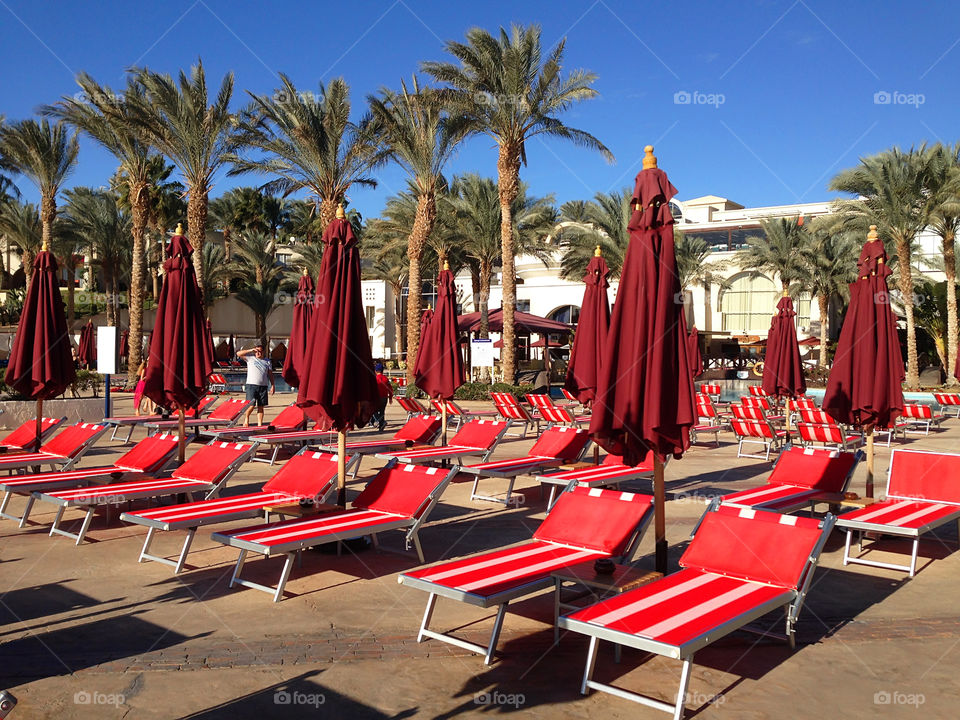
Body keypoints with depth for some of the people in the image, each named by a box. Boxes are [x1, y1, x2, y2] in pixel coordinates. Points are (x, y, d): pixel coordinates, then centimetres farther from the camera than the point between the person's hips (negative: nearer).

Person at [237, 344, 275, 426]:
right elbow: (239, 354, 0)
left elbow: (270, 374, 17)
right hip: (251, 385, -3)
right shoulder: (250, 358, 8)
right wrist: (250, 350, -5)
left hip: (263, 386, 3)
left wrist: (272, 385, 9)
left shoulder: (267, 361, 16)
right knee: (251, 405, -11)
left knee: (261, 407, 3)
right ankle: (246, 418, 16)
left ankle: (259, 425, 7)